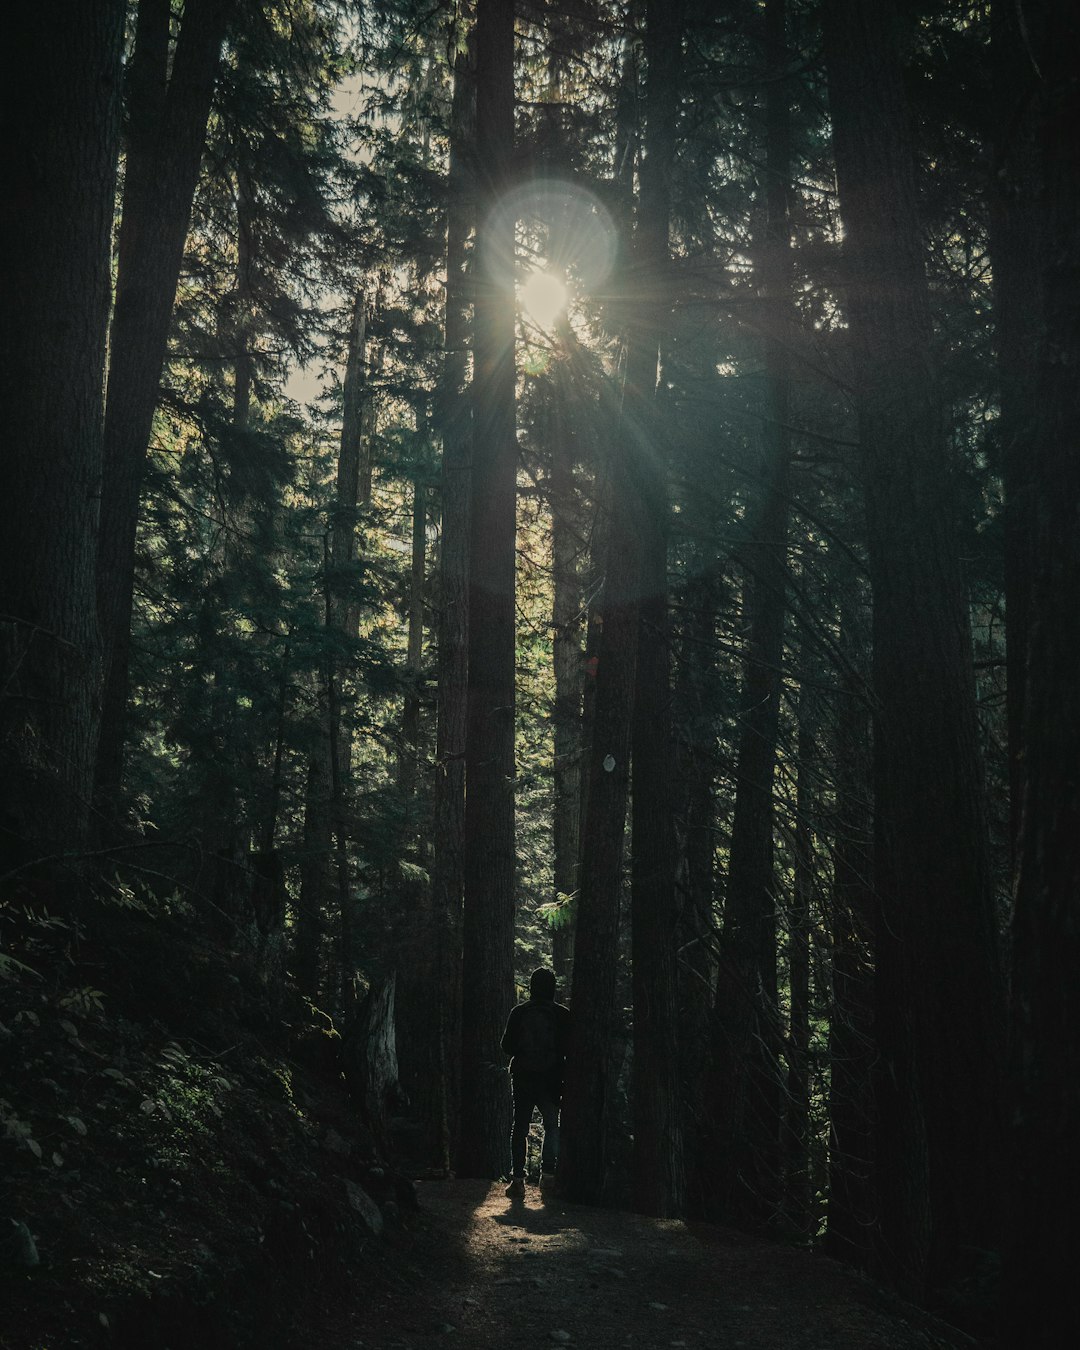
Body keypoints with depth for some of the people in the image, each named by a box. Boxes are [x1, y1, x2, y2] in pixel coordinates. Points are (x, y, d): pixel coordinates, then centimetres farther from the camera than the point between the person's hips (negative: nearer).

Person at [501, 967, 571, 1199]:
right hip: (551, 1080, 0)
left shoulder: (518, 1013, -3)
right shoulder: (562, 1015, -6)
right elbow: (570, 1048, -5)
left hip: (522, 1078, 1)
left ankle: (517, 1179, -1)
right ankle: (547, 1175, 9)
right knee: (552, 1126, 15)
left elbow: (507, 1045, -1)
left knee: (520, 1127, 6)